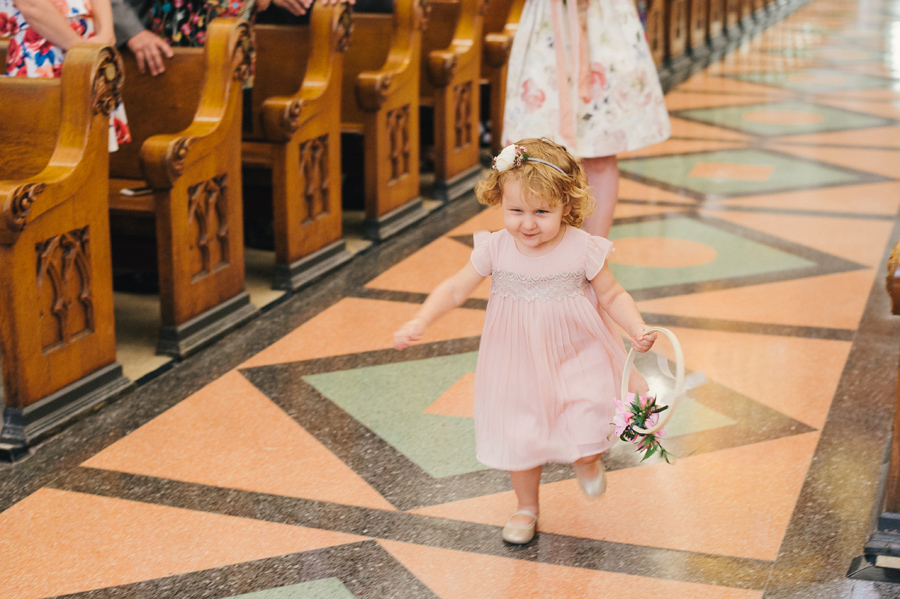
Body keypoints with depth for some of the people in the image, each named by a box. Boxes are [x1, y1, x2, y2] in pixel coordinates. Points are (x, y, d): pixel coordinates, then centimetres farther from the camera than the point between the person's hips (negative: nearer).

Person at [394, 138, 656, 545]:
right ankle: (526, 507, 38)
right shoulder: (496, 249, -12)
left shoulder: (583, 249, -15)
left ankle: (586, 462, 31)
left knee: (586, 440, -9)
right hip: (519, 367, 2)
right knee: (521, 440, 10)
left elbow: (613, 296, -5)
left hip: (577, 360, -2)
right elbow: (455, 289, -5)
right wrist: (420, 322, -18)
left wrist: (638, 330, -21)